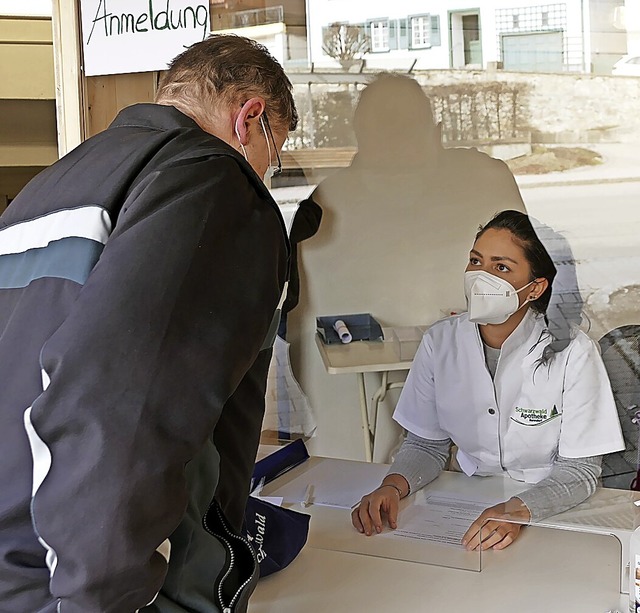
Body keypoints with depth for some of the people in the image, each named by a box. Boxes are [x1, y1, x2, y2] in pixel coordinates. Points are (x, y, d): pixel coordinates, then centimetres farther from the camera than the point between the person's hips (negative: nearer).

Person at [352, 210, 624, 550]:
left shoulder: (572, 353, -16)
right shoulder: (440, 341, -5)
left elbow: (579, 470, -13)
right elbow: (426, 443, 4)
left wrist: (516, 511, -30)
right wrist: (392, 486, -17)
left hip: (552, 510, -3)